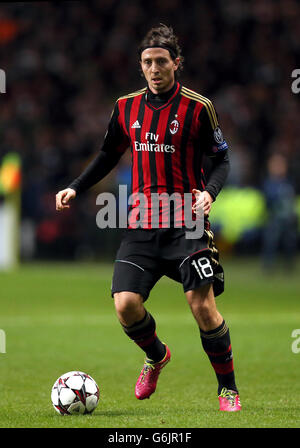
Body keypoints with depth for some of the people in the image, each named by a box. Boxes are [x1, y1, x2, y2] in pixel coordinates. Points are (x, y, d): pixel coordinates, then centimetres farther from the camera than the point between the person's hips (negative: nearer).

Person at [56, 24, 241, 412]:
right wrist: (75, 188, 12)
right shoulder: (126, 107, 8)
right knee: (125, 304, -9)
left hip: (186, 224, -3)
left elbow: (220, 161, 0)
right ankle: (156, 357, 24)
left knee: (203, 307, -12)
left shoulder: (197, 108, -4)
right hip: (140, 226, 4)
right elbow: (109, 155, 22)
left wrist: (209, 192, -19)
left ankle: (227, 388, 7)